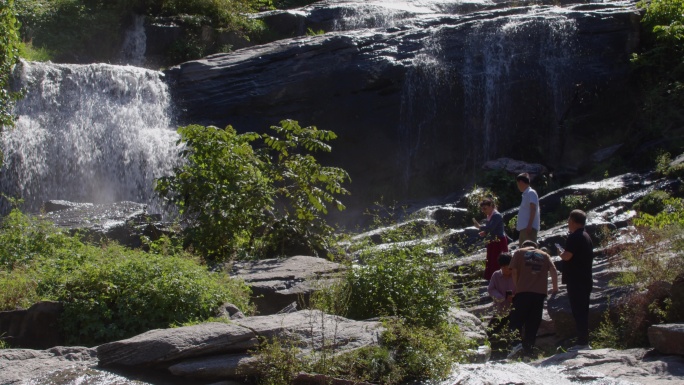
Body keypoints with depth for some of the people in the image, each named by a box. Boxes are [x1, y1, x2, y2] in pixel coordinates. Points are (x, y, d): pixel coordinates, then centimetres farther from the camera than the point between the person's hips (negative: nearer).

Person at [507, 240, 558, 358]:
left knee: (517, 320, 2)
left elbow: (514, 270, 2)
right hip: (540, 292, 2)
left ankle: (516, 343, -18)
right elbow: (553, 271, 6)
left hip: (523, 291, -2)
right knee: (533, 322, 6)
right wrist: (555, 288, 13)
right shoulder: (544, 255, 19)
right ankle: (528, 350, 0)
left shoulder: (519, 252, 13)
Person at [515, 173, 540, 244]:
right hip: (524, 228, 10)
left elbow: (533, 209, -17)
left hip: (529, 227, -10)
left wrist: (529, 225, -24)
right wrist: (519, 224, 24)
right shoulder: (525, 194, 20)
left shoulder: (531, 193, -8)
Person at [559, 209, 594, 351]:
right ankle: (584, 342, 18)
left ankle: (582, 342, -8)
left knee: (578, 311, -8)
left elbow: (567, 256, -24)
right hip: (586, 279, 10)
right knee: (583, 311, 13)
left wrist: (561, 253, -3)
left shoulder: (574, 237, -15)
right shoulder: (587, 236, 16)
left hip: (576, 281, -10)